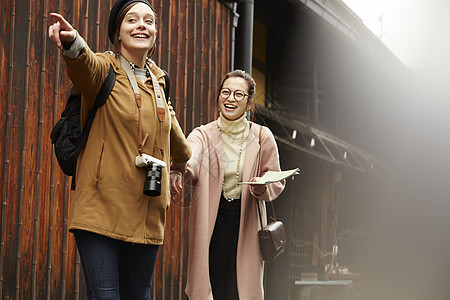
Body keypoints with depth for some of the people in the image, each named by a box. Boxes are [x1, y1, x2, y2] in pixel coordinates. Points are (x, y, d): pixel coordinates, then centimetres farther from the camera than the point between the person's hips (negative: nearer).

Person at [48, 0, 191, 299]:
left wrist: (183, 161, 49)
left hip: (147, 213, 5)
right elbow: (85, 63, -28)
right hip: (101, 207, -5)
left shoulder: (157, 81, 14)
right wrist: (73, 41, -51)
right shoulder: (102, 70, -2)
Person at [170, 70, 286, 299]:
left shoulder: (261, 137, 4)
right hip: (211, 223, -1)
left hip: (246, 223, 1)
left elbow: (277, 181, 7)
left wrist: (263, 188, -16)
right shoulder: (203, 135, -1)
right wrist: (178, 170, -48)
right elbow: (189, 156, -24)